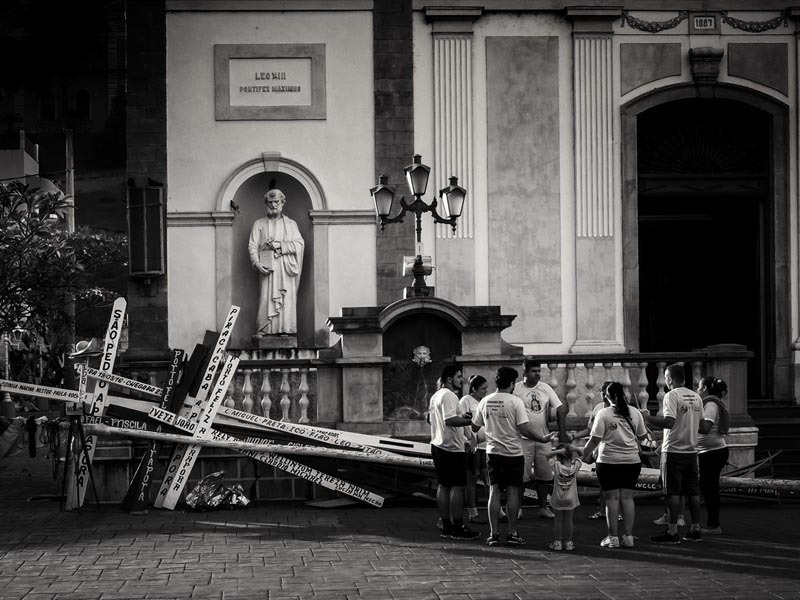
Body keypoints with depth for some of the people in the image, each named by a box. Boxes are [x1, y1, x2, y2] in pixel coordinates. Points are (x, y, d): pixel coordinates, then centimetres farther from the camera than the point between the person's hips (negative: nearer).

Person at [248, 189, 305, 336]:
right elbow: (252, 246, 5)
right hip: (267, 266, -1)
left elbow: (299, 244, 4)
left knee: (287, 298, -7)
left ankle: (286, 330, -6)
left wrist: (280, 245, -8)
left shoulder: (291, 224, 17)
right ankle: (263, 331, -11)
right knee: (266, 298, -10)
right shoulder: (259, 224, 15)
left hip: (287, 268, 1)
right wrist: (256, 262, -12)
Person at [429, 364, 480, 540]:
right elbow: (450, 420, -25)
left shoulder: (436, 396, 14)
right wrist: (471, 421, -21)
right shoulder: (449, 396, -16)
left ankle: (446, 526, 15)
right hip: (451, 447, -10)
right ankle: (458, 528, -4)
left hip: (437, 445, 10)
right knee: (457, 486, -5)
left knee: (443, 486, 12)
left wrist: (460, 416, 19)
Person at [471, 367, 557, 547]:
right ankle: (512, 534, 5)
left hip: (493, 452, 4)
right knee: (513, 492, 4)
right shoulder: (515, 402, -12)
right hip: (513, 453, -4)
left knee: (494, 492, 7)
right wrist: (542, 439, -4)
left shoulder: (485, 402, 2)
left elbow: (475, 427, 10)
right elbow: (524, 428, -16)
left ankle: (494, 534, 4)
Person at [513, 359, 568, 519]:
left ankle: (543, 507, 14)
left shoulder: (546, 389, 6)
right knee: (521, 476, -2)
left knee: (544, 475, 6)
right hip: (523, 439, -4)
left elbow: (560, 410, 6)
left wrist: (562, 434, -2)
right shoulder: (516, 389, -4)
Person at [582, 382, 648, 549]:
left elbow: (595, 439, -10)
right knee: (627, 497, 8)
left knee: (612, 499, 2)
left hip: (609, 461, -3)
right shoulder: (635, 413, 3)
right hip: (632, 460, 3)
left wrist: (586, 455, 3)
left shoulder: (604, 414, -8)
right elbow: (643, 436, 13)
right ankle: (628, 536, 8)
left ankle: (613, 537, 3)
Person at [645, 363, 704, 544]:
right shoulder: (696, 397, 10)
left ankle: (672, 532, -4)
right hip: (691, 450, 7)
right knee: (693, 492, 10)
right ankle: (695, 530, 14)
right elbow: (701, 424, 13)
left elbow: (669, 422, -22)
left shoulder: (672, 396, -12)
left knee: (673, 492, -4)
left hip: (674, 450, -7)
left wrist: (648, 417, -13)